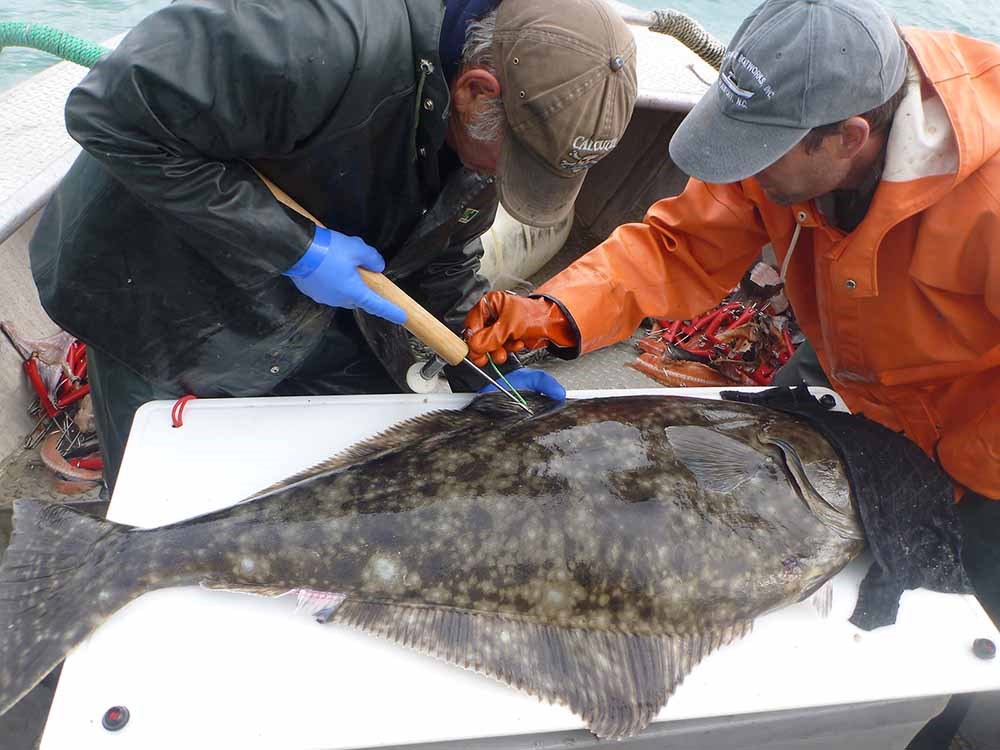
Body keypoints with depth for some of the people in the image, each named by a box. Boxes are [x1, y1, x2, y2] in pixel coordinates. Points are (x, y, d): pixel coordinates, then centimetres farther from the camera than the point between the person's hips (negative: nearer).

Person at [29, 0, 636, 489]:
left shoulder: (490, 122, -9)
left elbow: (444, 260, 3)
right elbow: (113, 110, -32)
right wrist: (294, 246, -32)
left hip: (306, 306, 6)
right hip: (162, 303, -6)